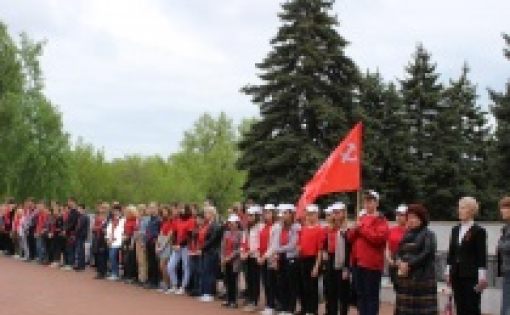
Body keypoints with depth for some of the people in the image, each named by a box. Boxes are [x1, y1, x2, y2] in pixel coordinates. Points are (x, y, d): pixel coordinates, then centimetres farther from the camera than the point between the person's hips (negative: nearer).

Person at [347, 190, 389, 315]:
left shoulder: (381, 220, -4)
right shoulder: (360, 218, 17)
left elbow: (379, 238, -20)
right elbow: (350, 237, 16)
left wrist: (362, 229, -14)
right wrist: (355, 229, -5)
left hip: (372, 264, -7)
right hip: (357, 262, 7)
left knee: (371, 294, -3)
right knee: (360, 294, 12)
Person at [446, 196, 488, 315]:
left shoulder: (479, 231, -5)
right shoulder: (455, 230, 12)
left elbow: (482, 255, -8)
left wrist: (482, 276, -11)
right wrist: (448, 271, 10)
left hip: (471, 275, -6)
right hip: (457, 273, 6)